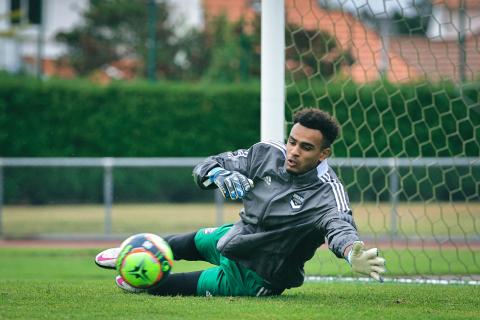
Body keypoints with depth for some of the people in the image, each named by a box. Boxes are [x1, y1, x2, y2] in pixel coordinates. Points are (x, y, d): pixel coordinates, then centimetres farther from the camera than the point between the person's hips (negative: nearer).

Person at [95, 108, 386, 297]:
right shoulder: (268, 154, -16)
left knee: (197, 284, 5)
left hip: (252, 277, -6)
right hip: (238, 236, 6)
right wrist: (220, 175, -36)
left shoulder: (327, 192, -32)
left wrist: (353, 254, -76)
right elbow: (206, 167, -11)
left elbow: (340, 226, -52)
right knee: (196, 241, 29)